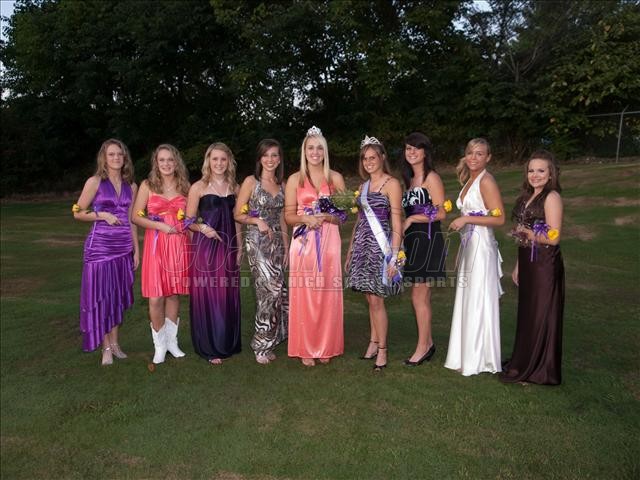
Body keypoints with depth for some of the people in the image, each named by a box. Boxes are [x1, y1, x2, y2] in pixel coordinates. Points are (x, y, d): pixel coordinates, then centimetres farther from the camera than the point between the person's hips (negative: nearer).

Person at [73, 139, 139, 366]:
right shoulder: (95, 182, -3)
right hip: (100, 246, -4)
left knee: (118, 295, 9)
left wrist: (136, 249, 10)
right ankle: (106, 347, 11)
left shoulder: (131, 186, 9)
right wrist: (102, 215, -15)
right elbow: (78, 213, 1)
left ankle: (115, 343, 21)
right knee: (100, 295, 1)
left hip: (124, 247, 4)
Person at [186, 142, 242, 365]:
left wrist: (239, 247, 11)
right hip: (205, 247, -4)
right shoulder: (198, 187, -3)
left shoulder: (234, 187, 10)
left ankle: (228, 343, 24)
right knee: (207, 294, 0)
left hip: (228, 246, 4)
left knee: (228, 295, 9)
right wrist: (202, 227, -21)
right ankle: (210, 348, 13)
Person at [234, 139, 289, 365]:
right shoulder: (251, 181, -3)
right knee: (271, 289, -14)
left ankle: (266, 342, 18)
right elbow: (238, 214, -3)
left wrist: (286, 246, 14)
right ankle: (262, 345, 2)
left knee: (275, 291, 5)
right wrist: (257, 220, -19)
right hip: (257, 242, -6)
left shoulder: (281, 184, 13)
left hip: (277, 242, 6)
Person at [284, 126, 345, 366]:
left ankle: (325, 347, 17)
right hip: (303, 243, 0)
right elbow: (289, 216, 4)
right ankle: (305, 349, 12)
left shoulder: (335, 178, 8)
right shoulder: (295, 179, 7)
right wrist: (305, 219, -15)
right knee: (304, 294, 0)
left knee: (327, 294, 3)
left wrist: (326, 216, -13)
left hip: (328, 242, 1)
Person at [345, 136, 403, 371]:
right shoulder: (364, 186, 16)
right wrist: (349, 251, 16)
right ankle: (373, 343, 21)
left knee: (376, 300, -4)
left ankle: (382, 350, 7)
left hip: (380, 244, -6)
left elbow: (396, 223, -9)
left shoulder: (391, 184, -4)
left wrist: (393, 256, -15)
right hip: (362, 244, 6)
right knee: (370, 299, 11)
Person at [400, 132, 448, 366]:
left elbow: (441, 213, -13)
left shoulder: (432, 178, -8)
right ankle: (428, 343, 23)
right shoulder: (410, 179, 17)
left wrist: (411, 219, -11)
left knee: (419, 296, -4)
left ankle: (422, 347, 9)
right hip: (413, 241, 8)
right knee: (421, 296, 12)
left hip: (427, 240, -8)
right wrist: (405, 225, 5)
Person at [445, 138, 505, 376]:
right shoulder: (469, 180, 14)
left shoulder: (486, 181, -12)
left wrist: (466, 219, -18)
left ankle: (479, 359, 12)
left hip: (481, 247, -9)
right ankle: (468, 356, 25)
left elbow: (499, 218, -17)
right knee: (467, 301, 13)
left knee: (478, 302, -1)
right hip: (468, 245, 9)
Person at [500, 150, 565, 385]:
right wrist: (518, 266, 14)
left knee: (541, 316, 3)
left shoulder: (552, 197, -12)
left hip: (545, 265, -8)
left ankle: (540, 370, 18)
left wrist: (526, 232, -8)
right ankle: (524, 363, 29)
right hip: (528, 263, 8)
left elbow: (553, 237, -19)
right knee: (527, 314, 15)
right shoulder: (528, 196, 12)